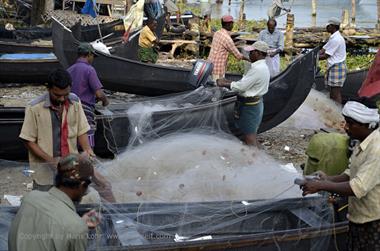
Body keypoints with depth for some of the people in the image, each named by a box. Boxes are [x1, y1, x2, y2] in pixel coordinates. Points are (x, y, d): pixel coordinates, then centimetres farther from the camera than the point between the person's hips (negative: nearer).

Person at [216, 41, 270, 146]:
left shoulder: (257, 69, -24)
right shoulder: (262, 67, 9)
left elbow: (241, 86, -22)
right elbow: (245, 83, 12)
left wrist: (225, 84, -9)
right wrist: (228, 82, 7)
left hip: (250, 106, -10)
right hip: (255, 103, 10)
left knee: (249, 136, -4)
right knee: (252, 134, 18)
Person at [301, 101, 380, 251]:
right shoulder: (363, 142, 4)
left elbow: (358, 188, -29)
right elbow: (353, 173, 14)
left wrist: (321, 186, -23)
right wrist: (330, 180, -3)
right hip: (358, 217, 9)